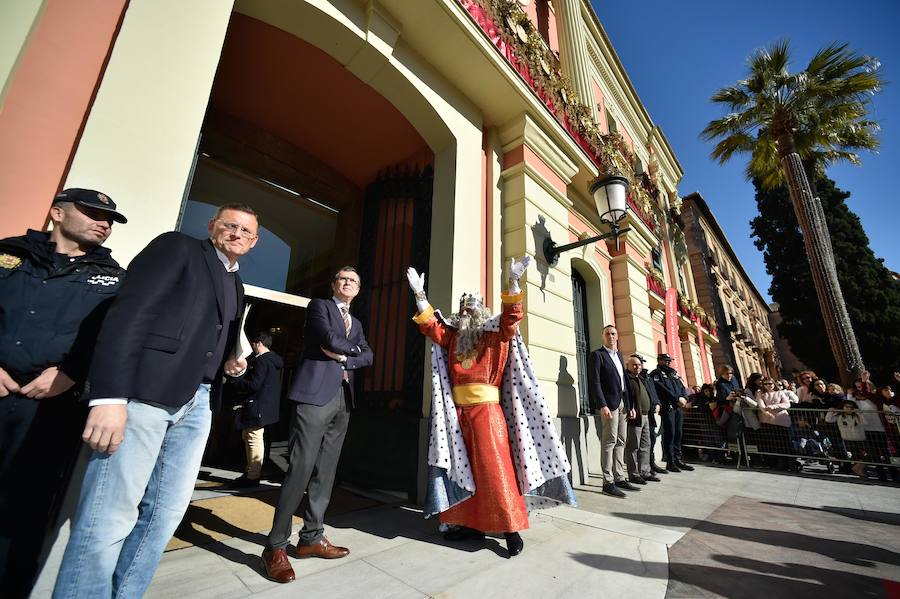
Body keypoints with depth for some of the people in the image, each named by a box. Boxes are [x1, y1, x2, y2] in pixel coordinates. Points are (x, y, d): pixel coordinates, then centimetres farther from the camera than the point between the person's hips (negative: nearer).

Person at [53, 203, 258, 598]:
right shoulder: (176, 246, 2)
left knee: (165, 514, 9)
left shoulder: (237, 288, 22)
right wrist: (109, 395, -20)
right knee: (109, 518, -3)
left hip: (196, 404, 7)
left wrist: (229, 366, 7)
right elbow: (128, 312, -11)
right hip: (142, 394, -7)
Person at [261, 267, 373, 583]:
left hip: (342, 400, 6)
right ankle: (276, 546, 5)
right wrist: (352, 347, 4)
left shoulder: (356, 323, 22)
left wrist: (344, 358, -8)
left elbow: (368, 357, 9)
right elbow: (331, 340, -13)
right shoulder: (319, 306, 5)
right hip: (315, 395, -6)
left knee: (325, 472, 9)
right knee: (300, 469, -7)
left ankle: (312, 538, 20)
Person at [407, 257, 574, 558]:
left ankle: (511, 528, 9)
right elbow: (430, 324, 8)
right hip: (458, 413, 5)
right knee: (463, 468, 10)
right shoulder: (452, 338, 14)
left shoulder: (496, 336, 3)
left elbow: (511, 317, -12)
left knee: (494, 468, -3)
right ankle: (470, 523, 23)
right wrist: (419, 294, -1)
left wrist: (513, 282, -23)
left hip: (487, 412, -4)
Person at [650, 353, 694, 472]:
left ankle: (678, 459, 16)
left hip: (678, 407, 7)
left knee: (678, 434, 9)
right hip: (667, 407, -7)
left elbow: (682, 387, 14)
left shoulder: (674, 373, 23)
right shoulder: (656, 374, 0)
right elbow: (662, 389, -13)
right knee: (669, 433, -6)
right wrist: (677, 398, -17)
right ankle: (670, 462, 0)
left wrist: (684, 398, -4)